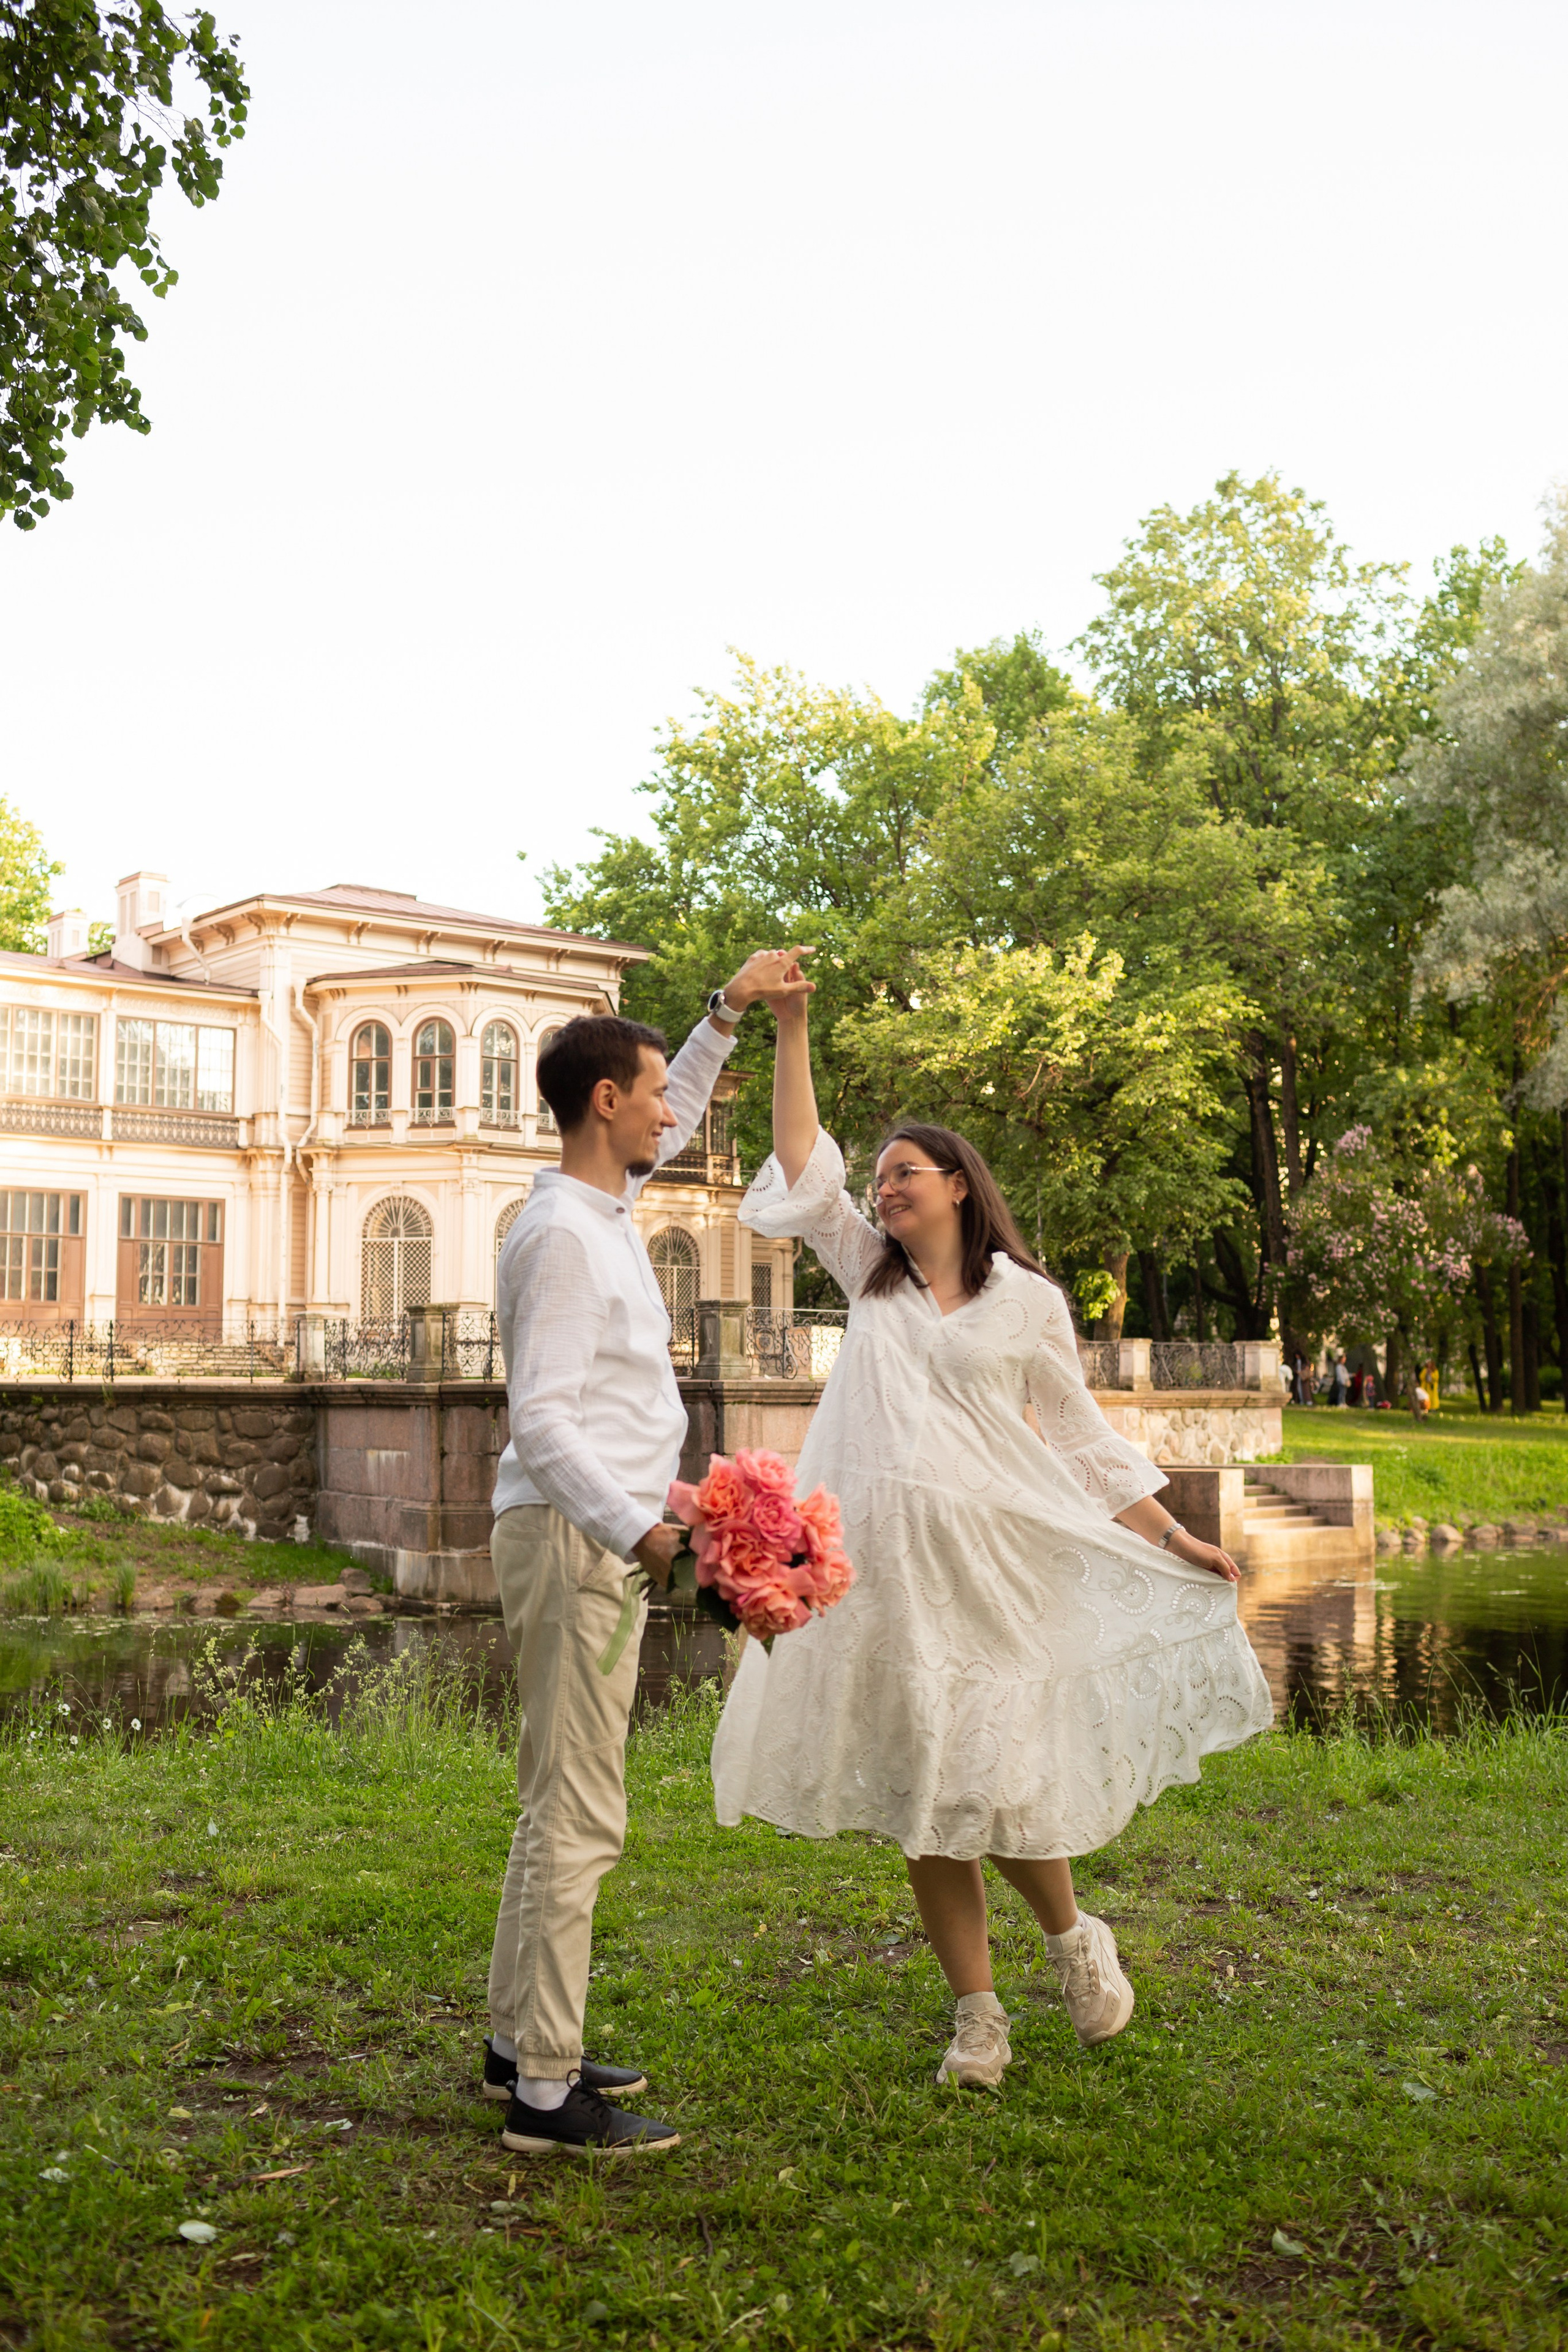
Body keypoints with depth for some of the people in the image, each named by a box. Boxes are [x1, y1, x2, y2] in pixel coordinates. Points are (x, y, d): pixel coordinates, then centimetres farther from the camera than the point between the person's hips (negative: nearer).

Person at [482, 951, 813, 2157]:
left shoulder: (605, 1204, 12)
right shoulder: (563, 1235, -16)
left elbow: (675, 1117, 33)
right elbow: (541, 1420, -23)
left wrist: (726, 1014, 29)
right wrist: (637, 1526, -31)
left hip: (600, 1536, 10)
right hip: (570, 1536, -10)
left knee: (561, 1810, 16)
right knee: (578, 1819, -7)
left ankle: (520, 2044, 26)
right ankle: (546, 2091, -1)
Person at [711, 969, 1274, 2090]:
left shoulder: (1027, 1300, 6)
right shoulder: (869, 1275, 14)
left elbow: (1082, 1435, 9)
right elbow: (803, 1166, 9)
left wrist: (1175, 1538, 5)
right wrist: (792, 1027, 5)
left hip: (992, 1561, -3)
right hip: (885, 1563, 3)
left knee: (998, 1776, -7)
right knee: (917, 1793, 5)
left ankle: (1073, 1936, 24)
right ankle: (978, 2018, 17)